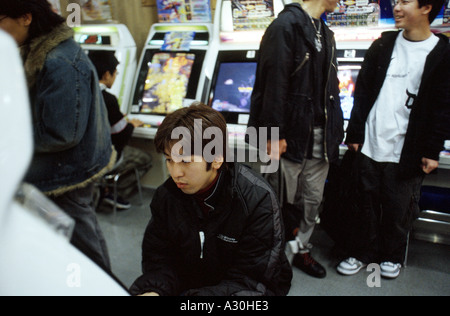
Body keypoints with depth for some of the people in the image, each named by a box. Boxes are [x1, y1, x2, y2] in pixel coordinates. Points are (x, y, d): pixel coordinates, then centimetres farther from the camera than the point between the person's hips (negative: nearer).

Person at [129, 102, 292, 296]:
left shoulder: (258, 199, -21)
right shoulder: (165, 197, -6)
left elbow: (249, 281, -21)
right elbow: (160, 260, -4)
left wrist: (191, 295, -33)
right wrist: (152, 290, -26)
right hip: (190, 284, 3)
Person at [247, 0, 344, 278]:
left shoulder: (326, 34, 16)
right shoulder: (286, 25, -9)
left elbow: (331, 86, 17)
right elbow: (274, 83, -16)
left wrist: (336, 130, 12)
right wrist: (274, 134, -20)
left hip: (320, 135, 8)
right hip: (293, 133, -7)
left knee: (313, 199, 15)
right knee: (281, 199, 5)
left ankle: (302, 250, 34)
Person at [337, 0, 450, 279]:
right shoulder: (383, 45, 8)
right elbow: (363, 91, 7)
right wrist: (355, 134, 3)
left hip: (407, 150, -3)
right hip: (371, 144, 3)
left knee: (398, 209, 9)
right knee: (369, 203, 11)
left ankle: (393, 256, 31)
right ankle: (368, 252, 29)